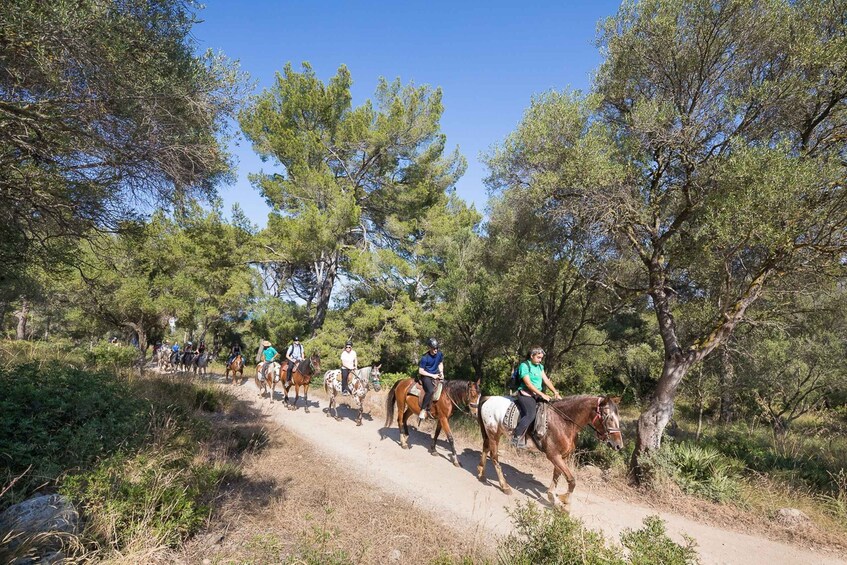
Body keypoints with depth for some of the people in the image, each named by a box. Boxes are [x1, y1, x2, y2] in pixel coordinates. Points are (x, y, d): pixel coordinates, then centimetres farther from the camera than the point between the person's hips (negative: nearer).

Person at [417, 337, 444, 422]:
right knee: (431, 390, -31)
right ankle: (423, 410, -18)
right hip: (426, 376, -6)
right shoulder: (425, 357, -20)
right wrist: (433, 375, -17)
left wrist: (441, 372, -5)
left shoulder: (440, 354, -4)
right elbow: (420, 371, -15)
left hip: (436, 374, 7)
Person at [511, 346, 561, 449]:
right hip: (525, 394, -9)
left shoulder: (540, 367, 16)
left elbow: (546, 380, 10)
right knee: (530, 414, -26)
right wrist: (542, 395, -18)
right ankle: (516, 438, -17)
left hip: (537, 395, 9)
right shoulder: (524, 365, -9)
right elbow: (528, 384, -15)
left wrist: (555, 392, -4)